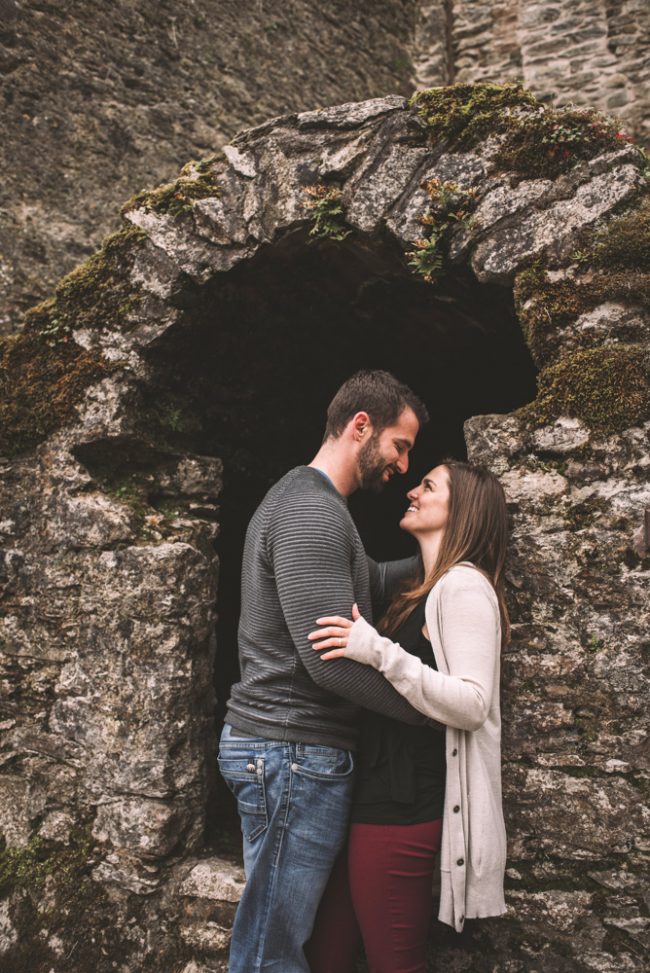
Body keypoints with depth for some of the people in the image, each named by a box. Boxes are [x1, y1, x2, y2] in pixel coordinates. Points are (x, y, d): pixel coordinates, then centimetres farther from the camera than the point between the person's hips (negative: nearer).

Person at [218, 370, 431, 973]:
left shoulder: (309, 503, 16)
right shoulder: (311, 513, -19)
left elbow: (368, 583, 25)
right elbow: (334, 661, -24)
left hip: (286, 745, 10)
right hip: (293, 750, -10)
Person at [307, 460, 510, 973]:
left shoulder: (464, 585, -10)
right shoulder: (424, 592, 18)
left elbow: (471, 704, -21)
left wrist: (381, 652, -27)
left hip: (403, 808, -9)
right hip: (378, 794, 9)